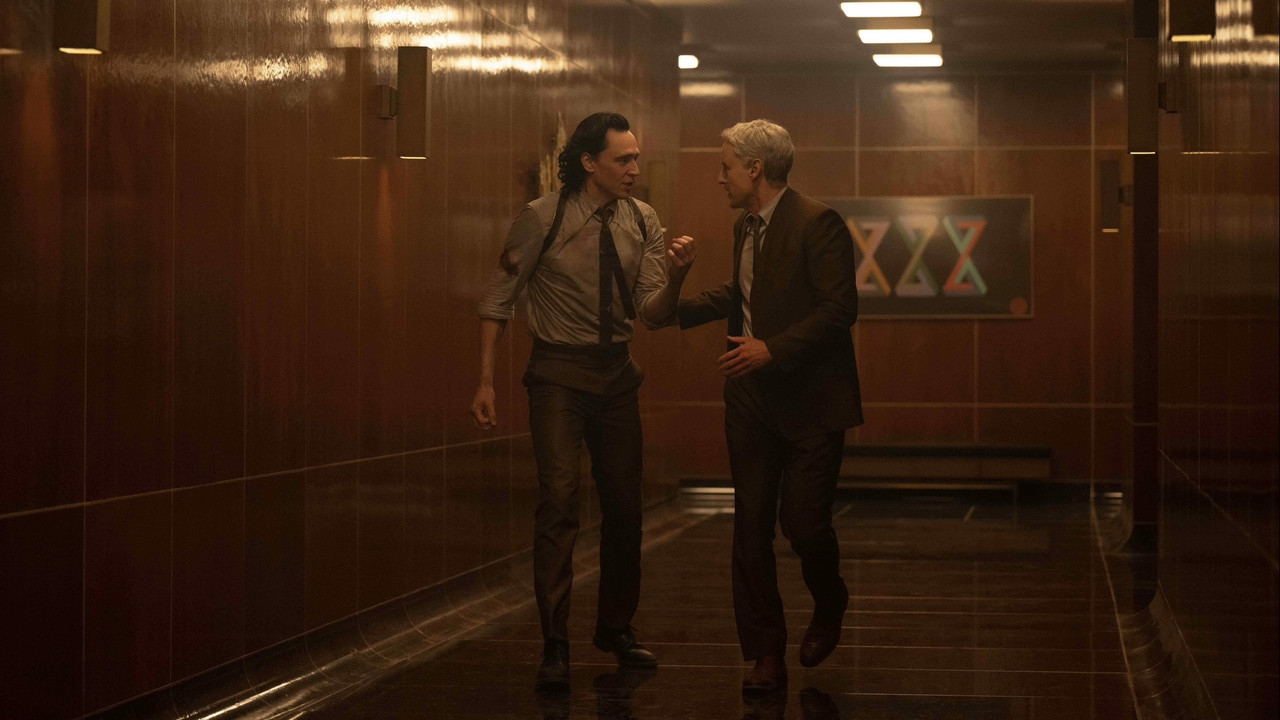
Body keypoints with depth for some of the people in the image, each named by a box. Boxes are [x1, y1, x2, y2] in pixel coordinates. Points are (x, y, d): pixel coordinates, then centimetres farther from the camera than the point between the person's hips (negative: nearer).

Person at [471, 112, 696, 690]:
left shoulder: (642, 222, 0)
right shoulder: (541, 220, -11)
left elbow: (652, 316, -2)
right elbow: (497, 300, -5)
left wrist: (675, 277, -22)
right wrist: (485, 382, -10)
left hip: (617, 371, 5)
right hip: (559, 373, -5)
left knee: (624, 505, 11)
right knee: (559, 499, -16)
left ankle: (616, 628, 29)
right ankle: (555, 646, -11)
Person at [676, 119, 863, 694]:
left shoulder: (817, 223, -13)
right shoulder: (745, 227, 13)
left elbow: (839, 307, -19)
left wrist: (773, 349, -23)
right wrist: (676, 307, 25)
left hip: (810, 402, -7)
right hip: (751, 402, 7)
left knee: (802, 522, -7)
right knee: (751, 528, 4)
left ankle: (829, 605, 25)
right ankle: (765, 656, 11)